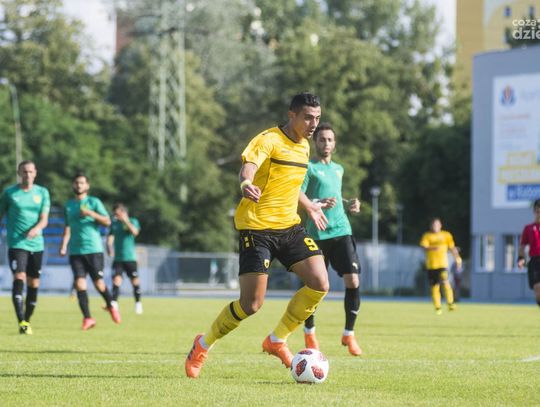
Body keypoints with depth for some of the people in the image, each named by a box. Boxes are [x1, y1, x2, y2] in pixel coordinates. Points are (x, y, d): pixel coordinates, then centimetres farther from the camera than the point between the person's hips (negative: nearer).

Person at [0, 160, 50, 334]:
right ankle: (22, 322, -27)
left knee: (33, 284, 7)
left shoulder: (42, 192, 7)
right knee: (19, 278, -19)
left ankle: (27, 320, 22)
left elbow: (44, 219, -1)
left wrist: (36, 229, -22)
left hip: (36, 244, 3)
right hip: (16, 243, -3)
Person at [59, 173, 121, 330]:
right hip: (75, 251, 3)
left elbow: (107, 221, -6)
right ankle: (87, 318, -9)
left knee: (98, 283, -4)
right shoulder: (68, 205, 15)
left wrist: (91, 213, -19)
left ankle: (111, 306, 24)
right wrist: (64, 245, 9)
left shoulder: (94, 202, 2)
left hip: (94, 249, -3)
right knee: (79, 283, -10)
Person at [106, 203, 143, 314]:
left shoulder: (133, 221, -2)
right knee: (116, 279, -12)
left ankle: (138, 303, 19)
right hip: (117, 258, 2)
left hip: (130, 258, -2)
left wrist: (126, 221, -28)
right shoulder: (114, 223, 8)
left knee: (134, 280, 4)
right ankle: (114, 303, -17)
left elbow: (135, 232, -21)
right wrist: (109, 246, -3)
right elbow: (110, 236, 15)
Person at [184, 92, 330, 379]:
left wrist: (309, 206, 41)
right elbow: (248, 167, -32)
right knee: (251, 304, -10)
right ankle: (203, 345, 14)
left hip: (289, 226, 7)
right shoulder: (268, 140, -13)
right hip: (257, 227, -7)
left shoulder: (303, 146, 12)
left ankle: (277, 340, 9)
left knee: (320, 284, -9)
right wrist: (246, 184, -54)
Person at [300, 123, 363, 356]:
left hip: (341, 231, 5)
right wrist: (318, 204, -25)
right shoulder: (309, 168, -1)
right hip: (317, 234, -5)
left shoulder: (338, 169, 19)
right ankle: (309, 333, 23)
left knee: (353, 281, -10)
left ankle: (349, 334, 1)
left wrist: (349, 204, 15)